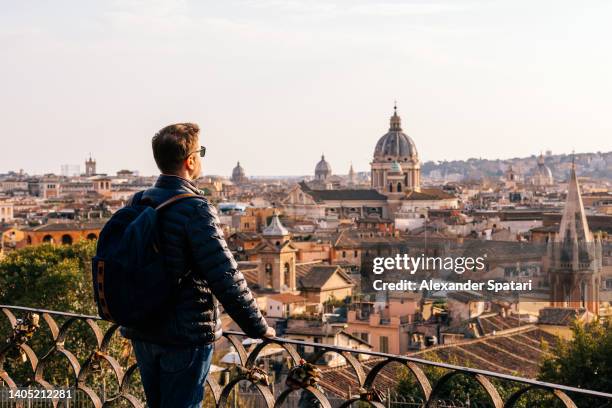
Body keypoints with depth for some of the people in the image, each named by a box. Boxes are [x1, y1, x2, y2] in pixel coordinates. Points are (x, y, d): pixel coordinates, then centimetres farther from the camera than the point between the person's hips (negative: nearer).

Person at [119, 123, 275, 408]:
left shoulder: (137, 204, 4)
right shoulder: (195, 210, -19)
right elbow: (225, 277, -20)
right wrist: (258, 327, -9)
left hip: (142, 332, 7)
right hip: (186, 335, -7)